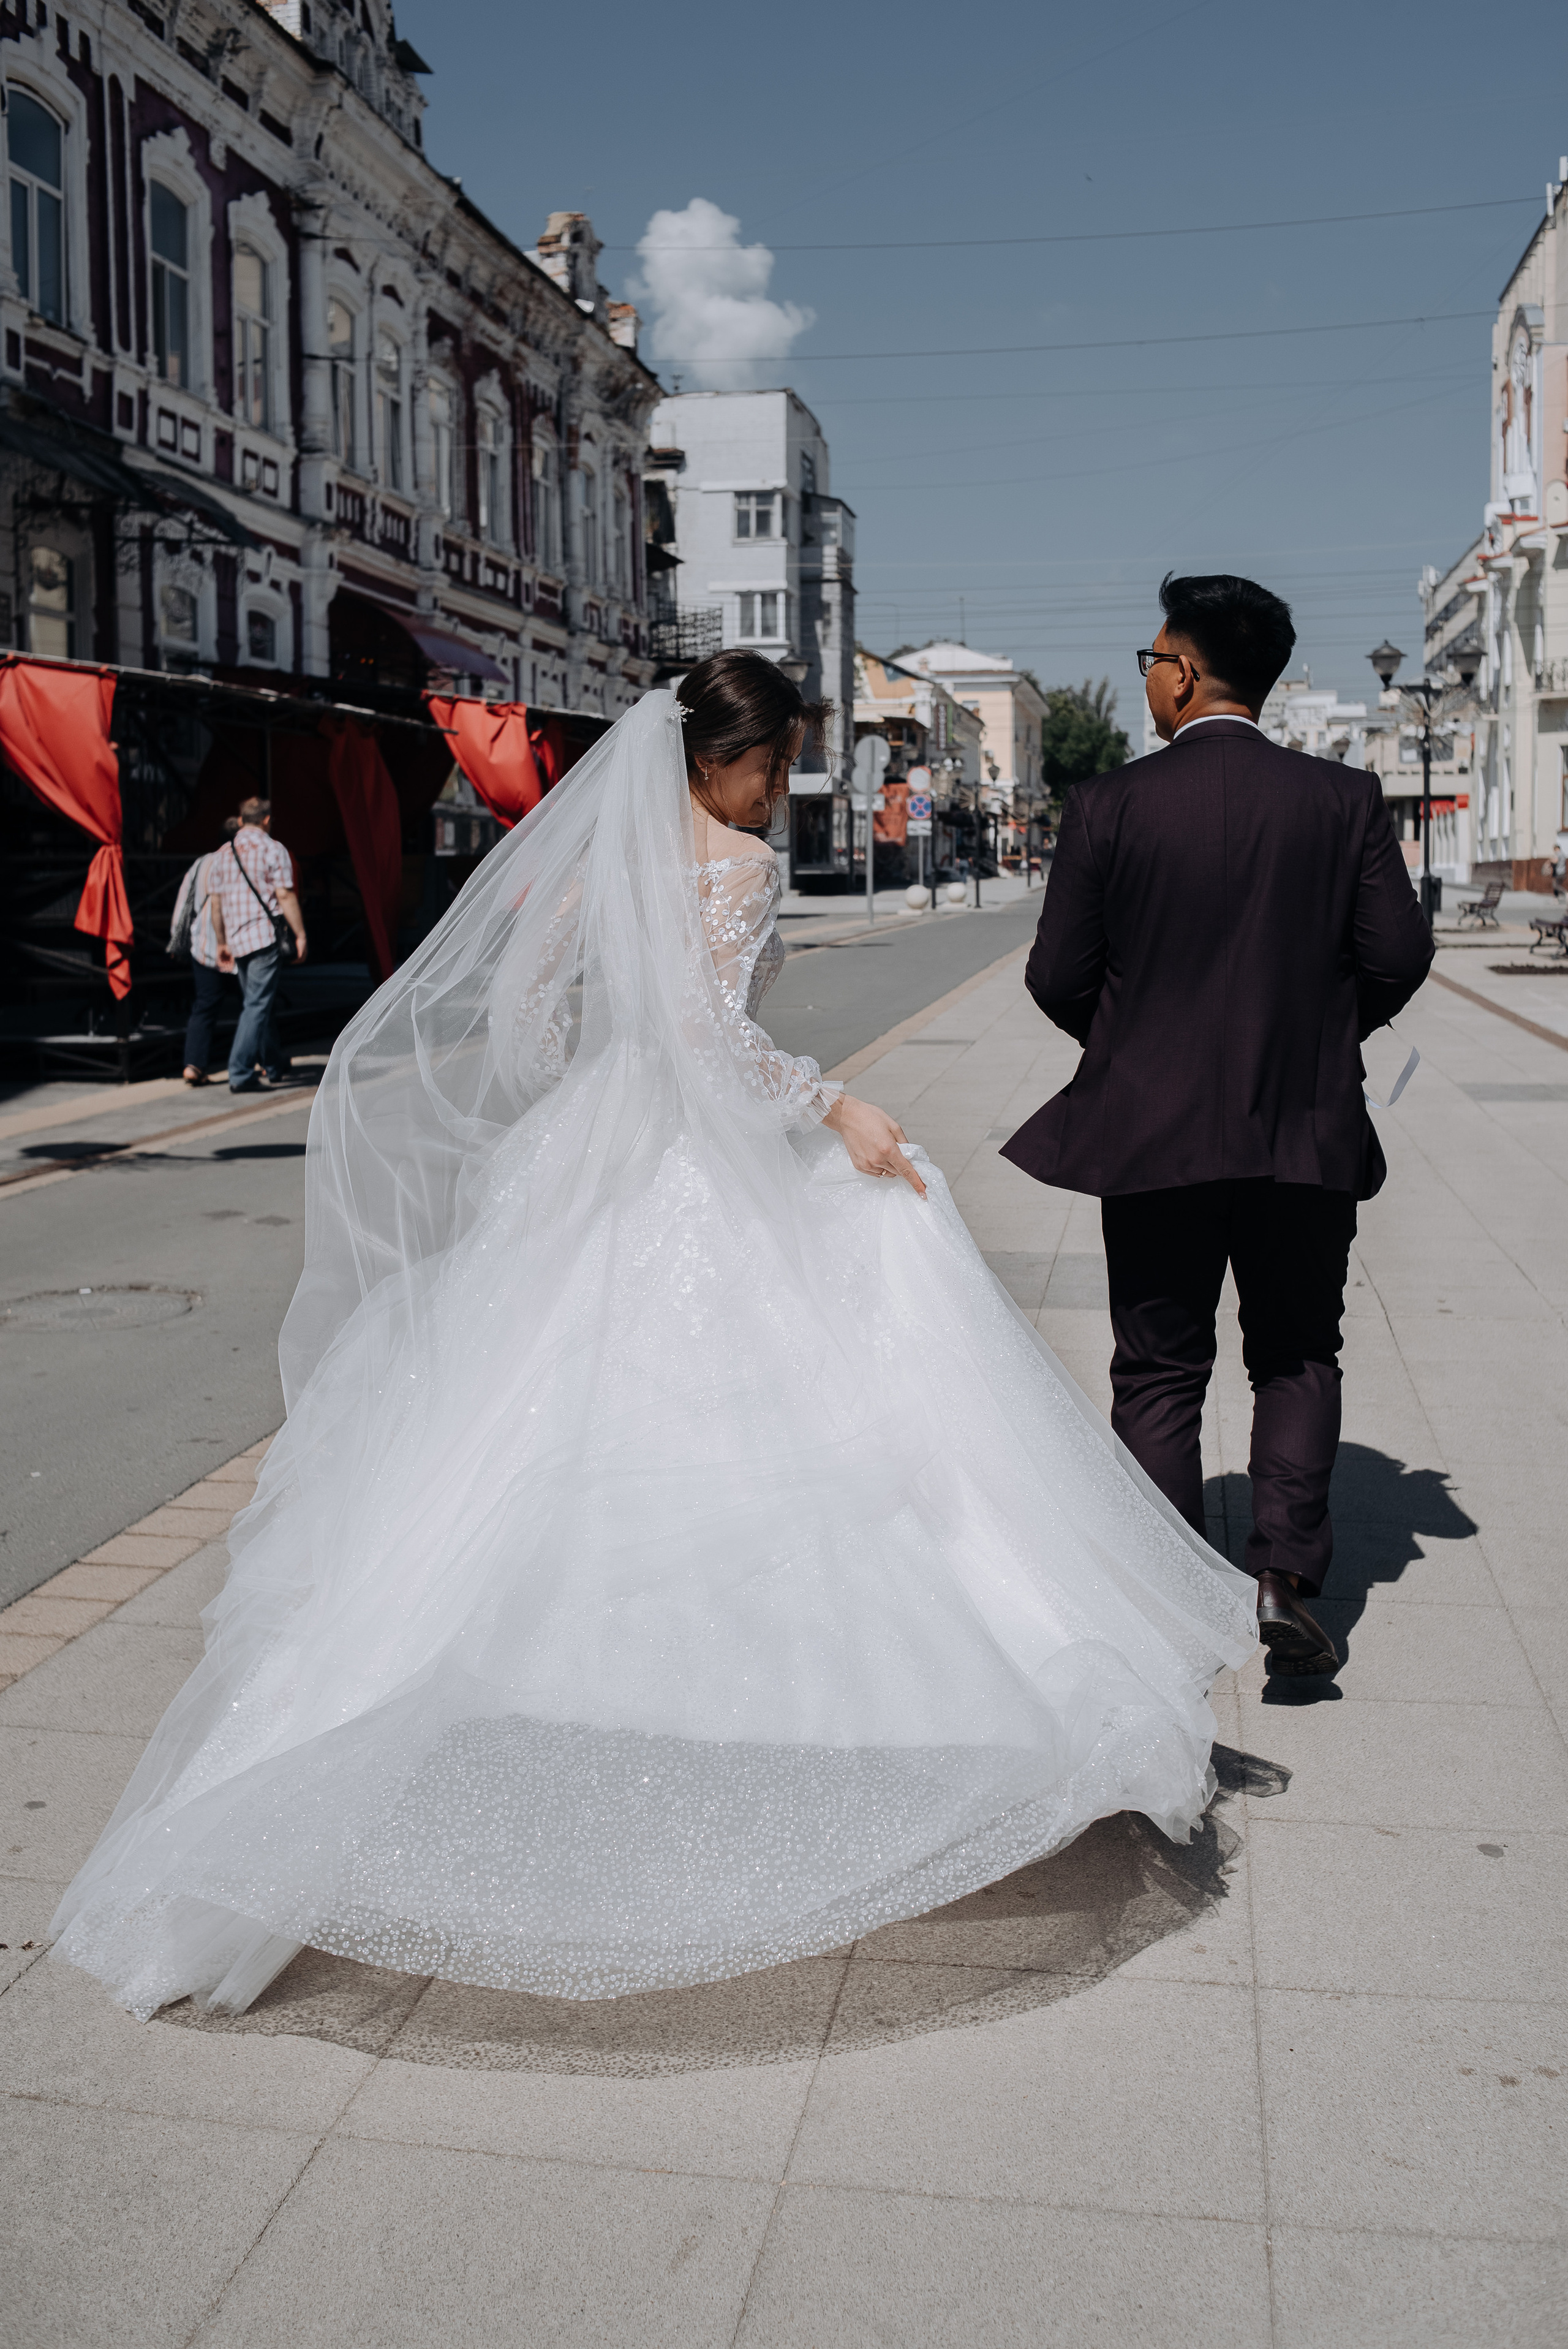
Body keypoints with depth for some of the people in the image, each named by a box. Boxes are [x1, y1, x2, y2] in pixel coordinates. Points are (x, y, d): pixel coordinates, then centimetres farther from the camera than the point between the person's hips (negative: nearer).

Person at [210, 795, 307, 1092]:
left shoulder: (224, 853, 13)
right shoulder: (273, 849, -5)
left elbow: (216, 903, 15)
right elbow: (285, 897, -11)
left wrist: (222, 943, 21)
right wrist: (300, 935, -8)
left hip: (237, 940, 6)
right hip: (266, 937, -6)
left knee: (256, 1002, 18)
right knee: (258, 1005, -7)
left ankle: (273, 1067, 27)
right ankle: (240, 1074, -14)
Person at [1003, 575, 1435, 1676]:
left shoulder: (1108, 806, -8)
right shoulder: (1346, 798, -3)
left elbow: (1058, 976, -6)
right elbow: (1400, 954, -5)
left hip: (1152, 1131, -1)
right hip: (1308, 1132, 1)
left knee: (1160, 1371, 11)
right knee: (1298, 1357, 18)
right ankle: (1285, 1573, 5)